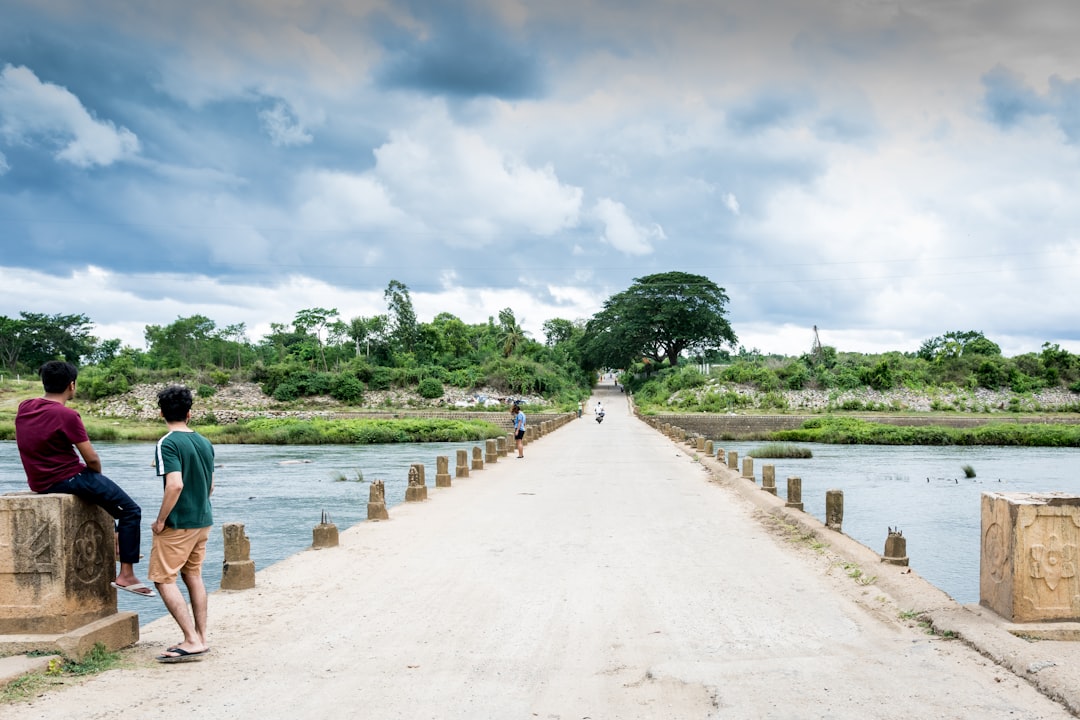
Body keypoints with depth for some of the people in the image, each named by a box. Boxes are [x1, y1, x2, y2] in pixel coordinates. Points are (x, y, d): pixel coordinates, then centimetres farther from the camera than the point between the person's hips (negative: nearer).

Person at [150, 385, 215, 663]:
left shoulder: (168, 444, -15)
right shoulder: (205, 443, 8)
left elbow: (175, 484, -25)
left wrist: (161, 520, -16)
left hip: (178, 523, -8)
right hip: (203, 520, 8)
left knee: (164, 580, -1)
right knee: (193, 576, 15)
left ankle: (192, 641, -7)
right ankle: (200, 638, 18)